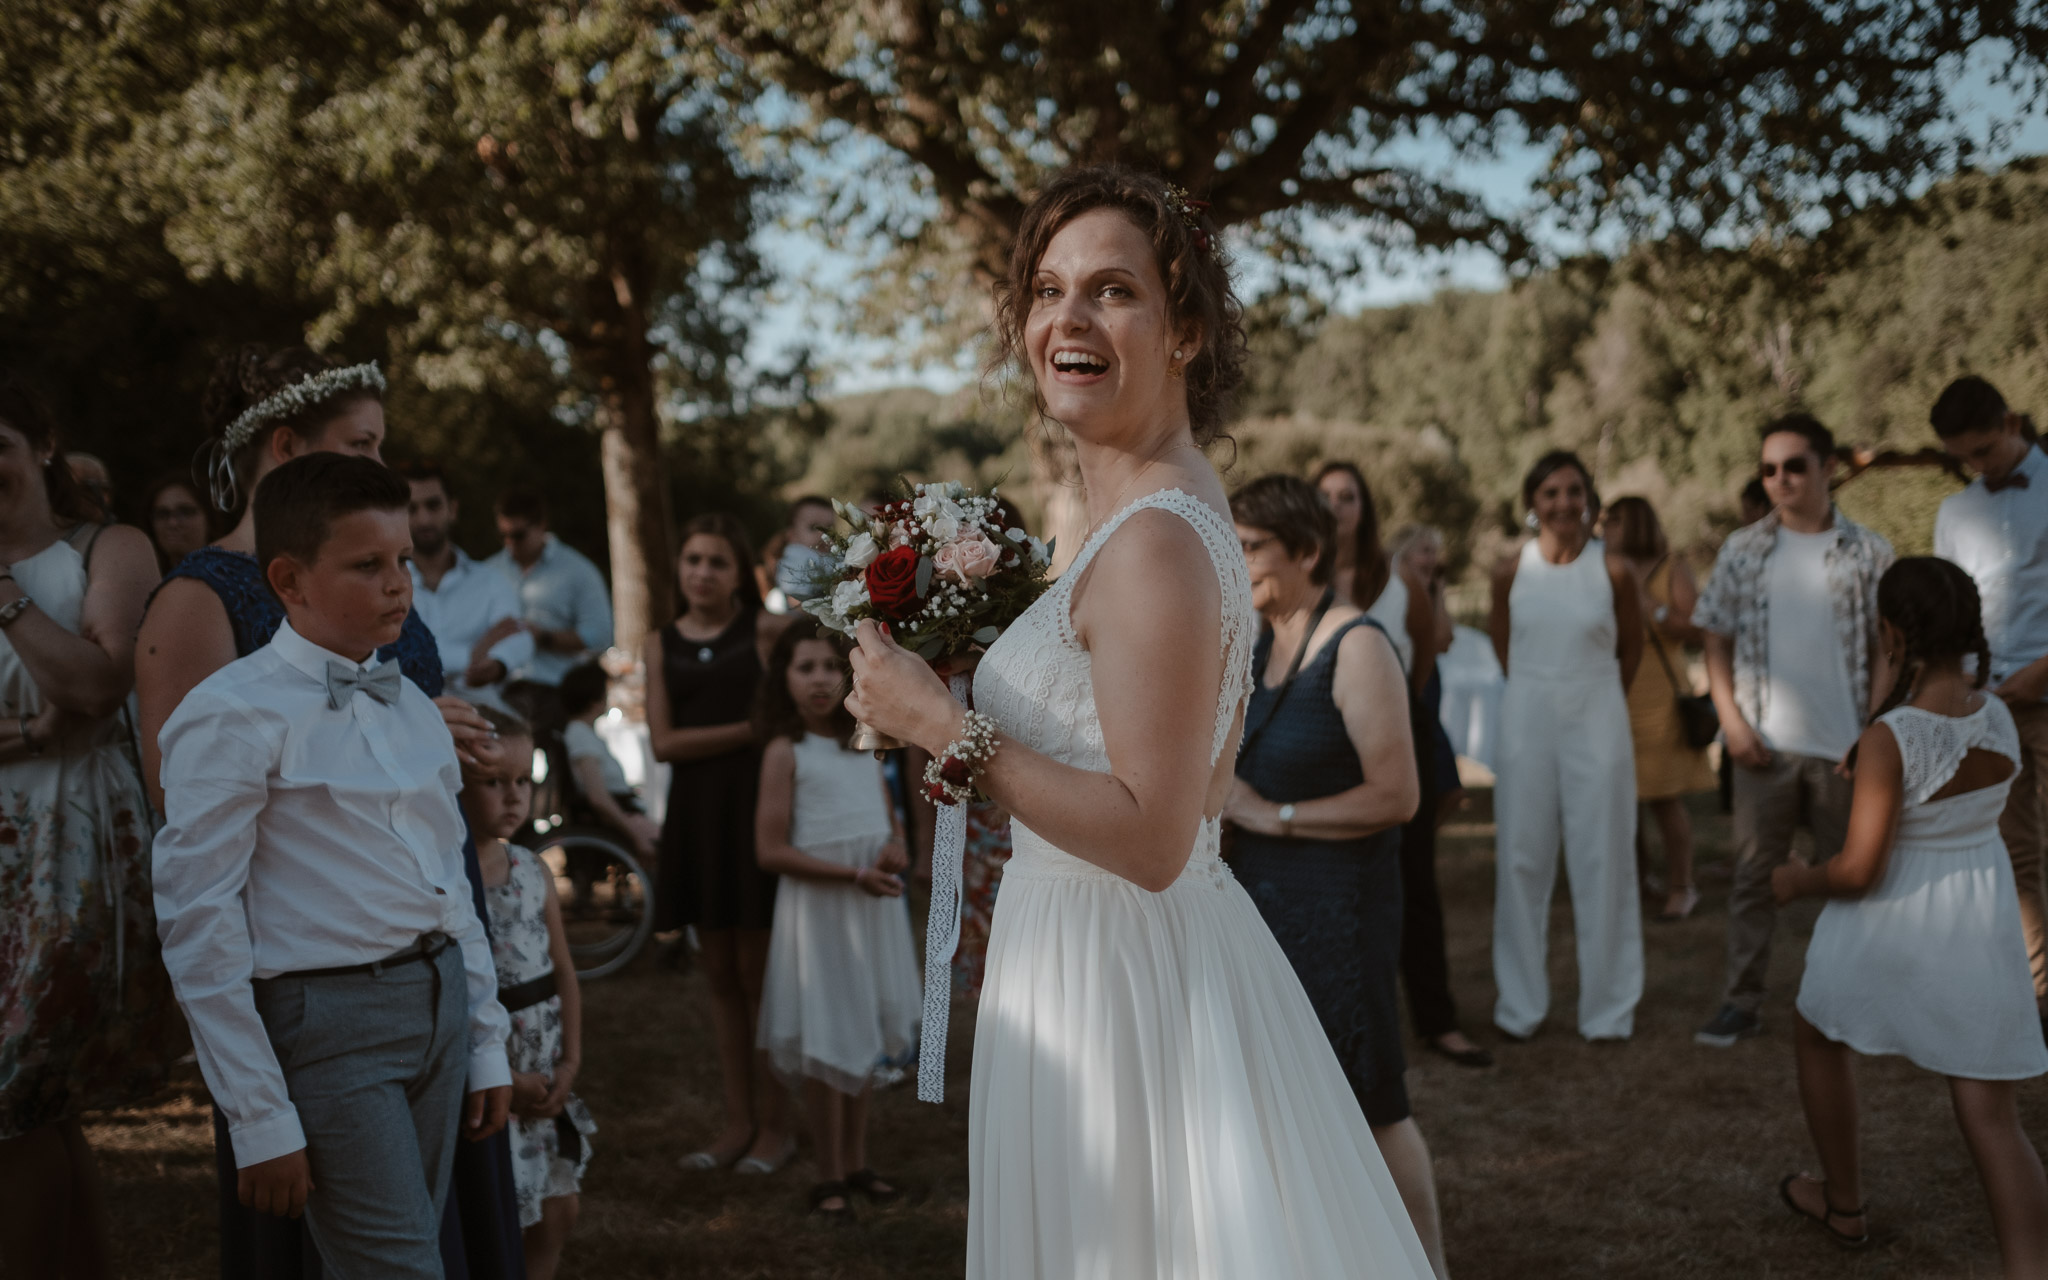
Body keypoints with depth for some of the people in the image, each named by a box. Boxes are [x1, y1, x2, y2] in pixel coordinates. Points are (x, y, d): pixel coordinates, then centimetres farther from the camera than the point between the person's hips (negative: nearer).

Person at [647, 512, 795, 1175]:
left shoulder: (763, 629, 1)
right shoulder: (662, 645, 8)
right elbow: (664, 741, -2)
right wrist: (753, 728, -10)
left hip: (756, 804, -4)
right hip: (695, 812, 4)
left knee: (758, 971, 0)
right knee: (719, 975, 9)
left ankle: (774, 1124, 10)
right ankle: (738, 1120, 19)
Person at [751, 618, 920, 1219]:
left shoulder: (864, 746, 8)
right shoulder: (786, 751, -9)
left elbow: (890, 823, 17)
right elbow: (771, 850, -14)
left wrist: (896, 852, -8)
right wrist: (854, 875, -21)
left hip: (874, 902, 6)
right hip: (818, 906, -6)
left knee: (865, 1034, 13)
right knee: (825, 1041, 1)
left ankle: (857, 1163, 26)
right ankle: (830, 1176, 12)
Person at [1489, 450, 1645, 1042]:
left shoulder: (1612, 569, -5)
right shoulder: (1510, 571, 0)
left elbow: (1632, 644, 10)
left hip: (1597, 721, -1)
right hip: (1527, 721, 1)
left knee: (1603, 860, 2)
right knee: (1522, 859, 5)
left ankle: (1608, 1007, 14)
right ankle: (1520, 1004, 16)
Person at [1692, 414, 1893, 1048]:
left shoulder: (1868, 554, 0)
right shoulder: (1743, 550, 3)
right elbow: (1717, 641, 6)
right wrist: (1732, 720, -6)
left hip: (1844, 749, -1)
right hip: (1765, 745, 1)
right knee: (1754, 876, 5)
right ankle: (1741, 1001, 11)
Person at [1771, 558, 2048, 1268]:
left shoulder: (1888, 738, -24)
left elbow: (1858, 870, -23)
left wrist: (1798, 881, -4)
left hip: (1892, 921, -4)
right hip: (1981, 924, 4)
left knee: (1818, 1034, 26)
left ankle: (1844, 1204, 41)